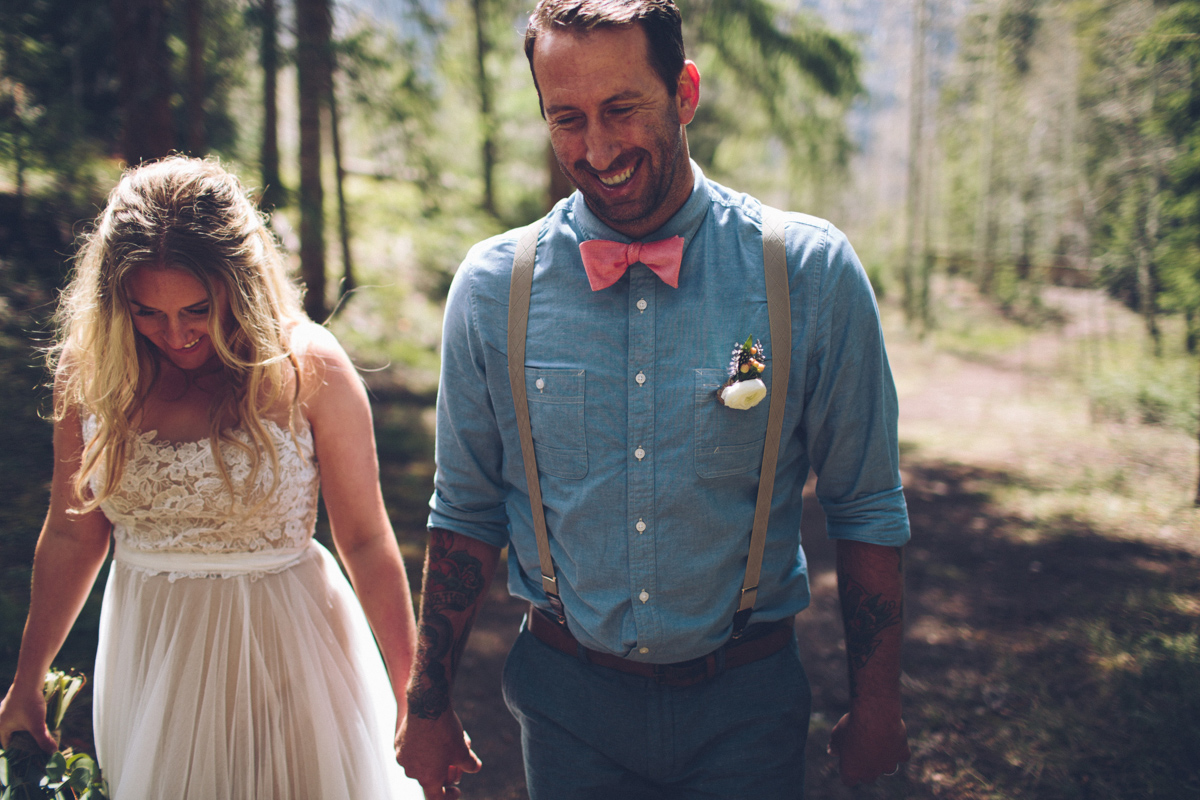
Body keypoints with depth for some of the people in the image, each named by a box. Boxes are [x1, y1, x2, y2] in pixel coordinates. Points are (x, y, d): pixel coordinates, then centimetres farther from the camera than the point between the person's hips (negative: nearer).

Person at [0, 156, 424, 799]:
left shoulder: (307, 367, -14)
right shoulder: (89, 367, -4)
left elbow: (366, 541, -9)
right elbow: (71, 533, 6)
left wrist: (414, 696, -6)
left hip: (284, 650, -3)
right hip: (148, 655, 3)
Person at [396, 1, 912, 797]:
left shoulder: (812, 273, -12)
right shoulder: (492, 288, -7)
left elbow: (868, 511, -3)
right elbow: (466, 512, 3)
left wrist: (876, 707, 0)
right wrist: (429, 706, 6)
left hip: (745, 707, -1)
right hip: (568, 701, 2)